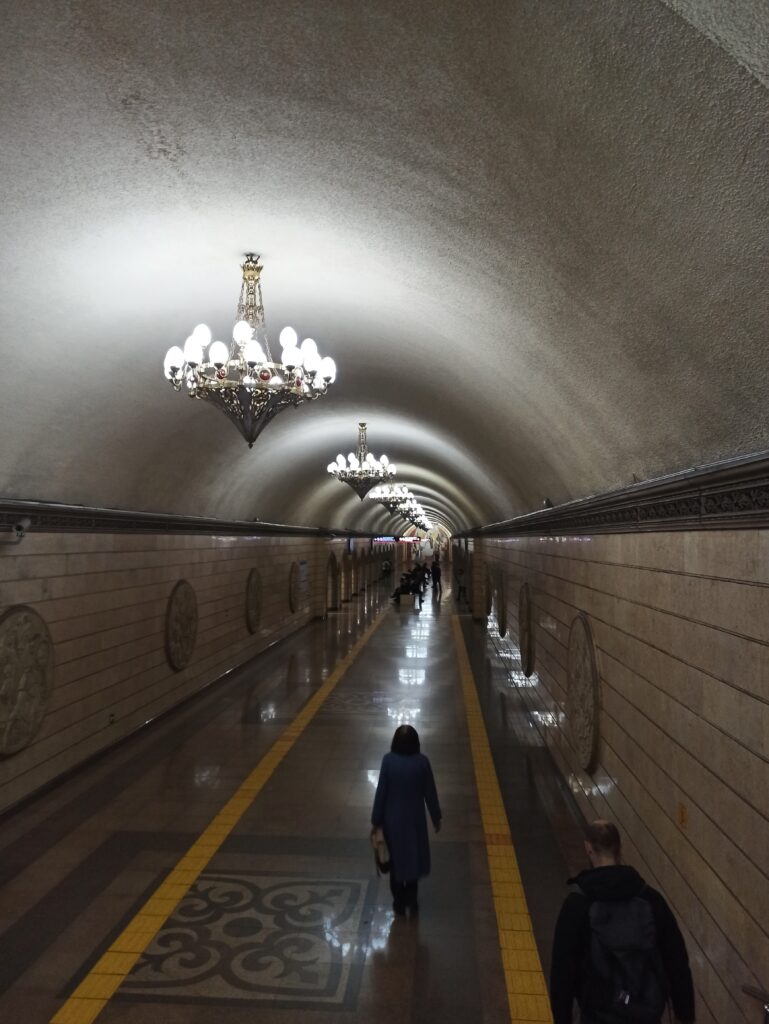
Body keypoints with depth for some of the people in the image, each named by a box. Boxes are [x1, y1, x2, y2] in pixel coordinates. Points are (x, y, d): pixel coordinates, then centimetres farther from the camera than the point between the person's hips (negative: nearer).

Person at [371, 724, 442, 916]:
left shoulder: (388, 760, -18)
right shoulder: (422, 761, -15)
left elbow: (381, 792, -12)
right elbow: (430, 792, -6)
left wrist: (376, 820, -1)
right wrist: (436, 817, 8)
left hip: (393, 818, 0)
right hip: (415, 818, 1)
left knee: (396, 860, 17)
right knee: (413, 858, 21)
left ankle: (399, 903, 28)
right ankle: (412, 902, 30)